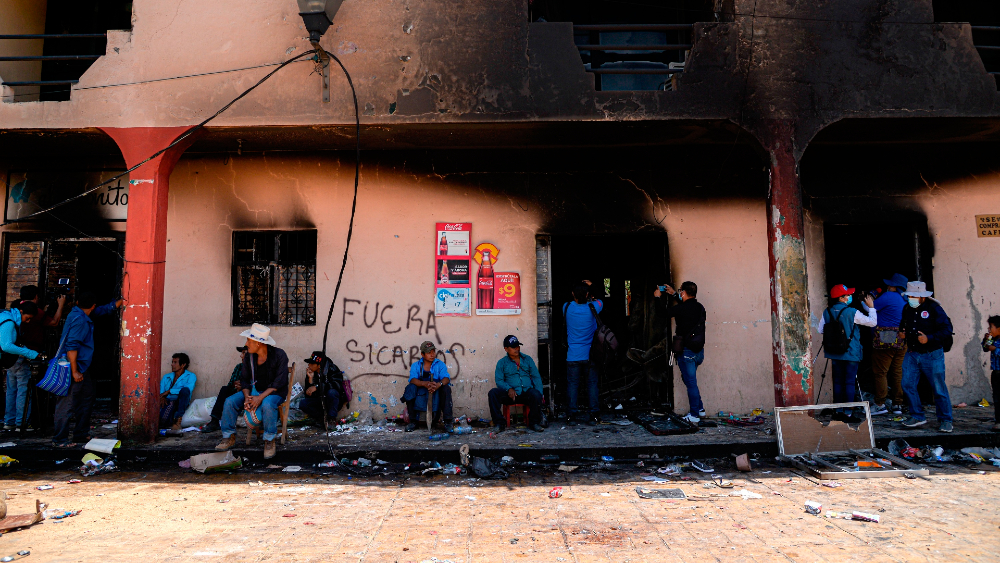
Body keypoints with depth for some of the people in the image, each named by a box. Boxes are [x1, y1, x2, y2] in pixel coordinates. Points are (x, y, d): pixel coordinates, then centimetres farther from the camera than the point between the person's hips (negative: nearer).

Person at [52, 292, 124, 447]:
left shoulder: (82, 316, 10)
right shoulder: (79, 319, -18)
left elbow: (106, 309, 27)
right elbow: (71, 346, -23)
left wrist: (122, 301, 29)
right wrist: (74, 371, -23)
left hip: (83, 367, 11)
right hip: (74, 367, -11)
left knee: (87, 399, 17)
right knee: (67, 404, -5)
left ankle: (81, 434, 25)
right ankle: (59, 439, 2)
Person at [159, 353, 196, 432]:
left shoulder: (190, 376, 7)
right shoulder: (166, 377, 23)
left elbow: (188, 389, -13)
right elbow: (160, 391, 12)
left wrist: (169, 391, -15)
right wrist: (162, 397, -11)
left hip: (180, 404, -1)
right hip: (167, 403, 1)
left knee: (185, 390, -37)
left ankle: (178, 419, -38)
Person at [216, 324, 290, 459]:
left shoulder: (279, 355, -17)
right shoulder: (249, 356, 0)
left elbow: (279, 382, -20)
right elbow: (244, 379, 4)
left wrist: (261, 397, -29)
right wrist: (247, 397, -15)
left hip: (275, 392, -6)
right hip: (254, 390, 6)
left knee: (267, 404, -38)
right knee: (230, 401, -14)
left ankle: (270, 442, -20)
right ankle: (229, 437, 2)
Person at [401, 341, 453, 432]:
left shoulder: (440, 364, 7)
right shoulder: (415, 365, 7)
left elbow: (446, 378, -11)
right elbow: (413, 379, -13)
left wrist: (438, 384, -37)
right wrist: (424, 384, -36)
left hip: (437, 394, 0)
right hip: (420, 394, 0)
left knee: (446, 388, -28)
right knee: (410, 388, -27)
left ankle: (447, 422, -28)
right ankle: (412, 422, -19)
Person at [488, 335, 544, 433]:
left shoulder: (527, 359, 17)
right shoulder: (502, 362, 12)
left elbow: (536, 377, 12)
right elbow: (499, 381, 4)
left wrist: (539, 393, -4)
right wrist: (509, 389, -17)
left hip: (527, 392, 0)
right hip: (510, 394, 0)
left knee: (536, 395, -34)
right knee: (493, 393, -27)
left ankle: (534, 422, -10)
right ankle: (500, 423, -15)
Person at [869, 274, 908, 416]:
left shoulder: (888, 296, -9)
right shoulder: (905, 300, 14)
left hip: (885, 340, -8)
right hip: (901, 340, 8)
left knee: (880, 372, -3)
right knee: (897, 373, 11)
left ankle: (880, 405, -2)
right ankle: (897, 405, 14)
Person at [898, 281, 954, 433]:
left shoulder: (934, 308, -10)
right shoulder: (907, 309, 8)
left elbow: (947, 330, -13)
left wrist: (929, 338, -23)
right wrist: (902, 332, 4)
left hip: (932, 354, -5)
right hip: (912, 354, 5)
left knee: (939, 388, 0)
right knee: (907, 384, 0)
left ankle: (945, 420, 13)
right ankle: (917, 416, 13)